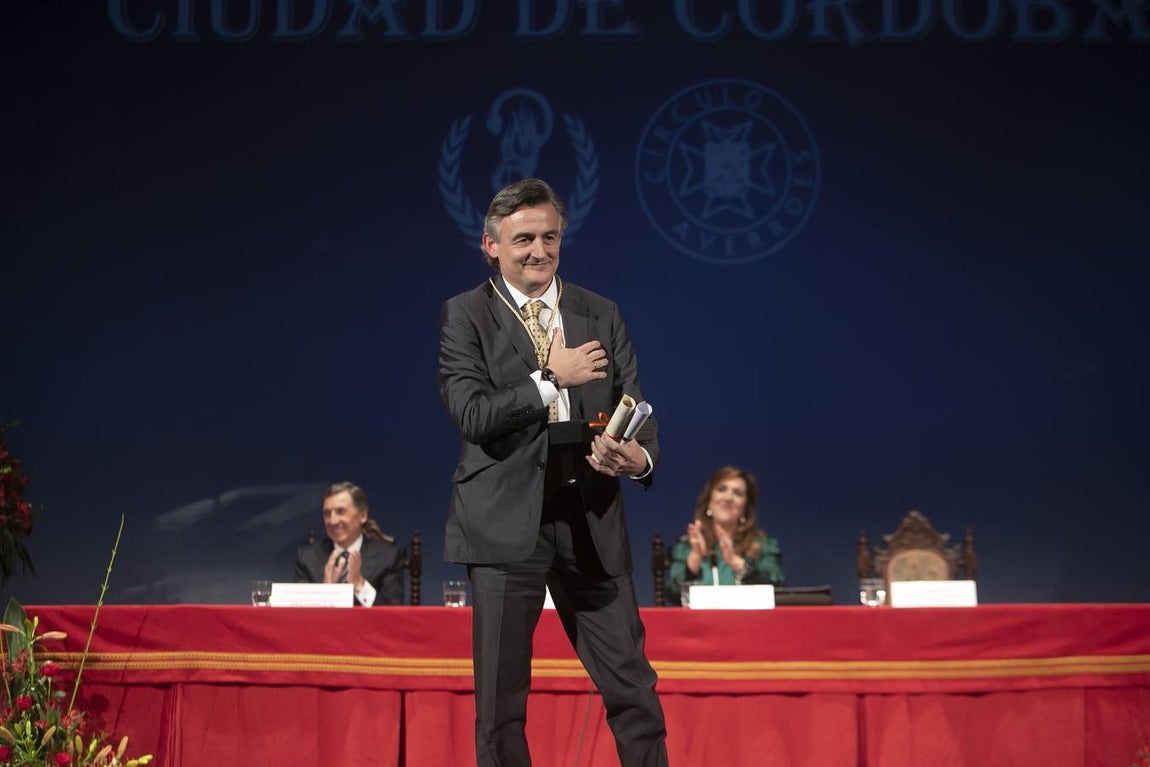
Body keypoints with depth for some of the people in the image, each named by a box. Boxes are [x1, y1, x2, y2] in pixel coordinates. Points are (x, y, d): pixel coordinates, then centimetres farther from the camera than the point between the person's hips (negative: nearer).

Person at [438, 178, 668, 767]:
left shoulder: (601, 315, 11)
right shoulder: (465, 315, 1)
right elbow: (472, 414, -11)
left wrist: (640, 459, -14)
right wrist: (551, 377, -16)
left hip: (591, 522, 3)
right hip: (506, 524, -3)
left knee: (632, 687, 5)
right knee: (501, 697, 5)